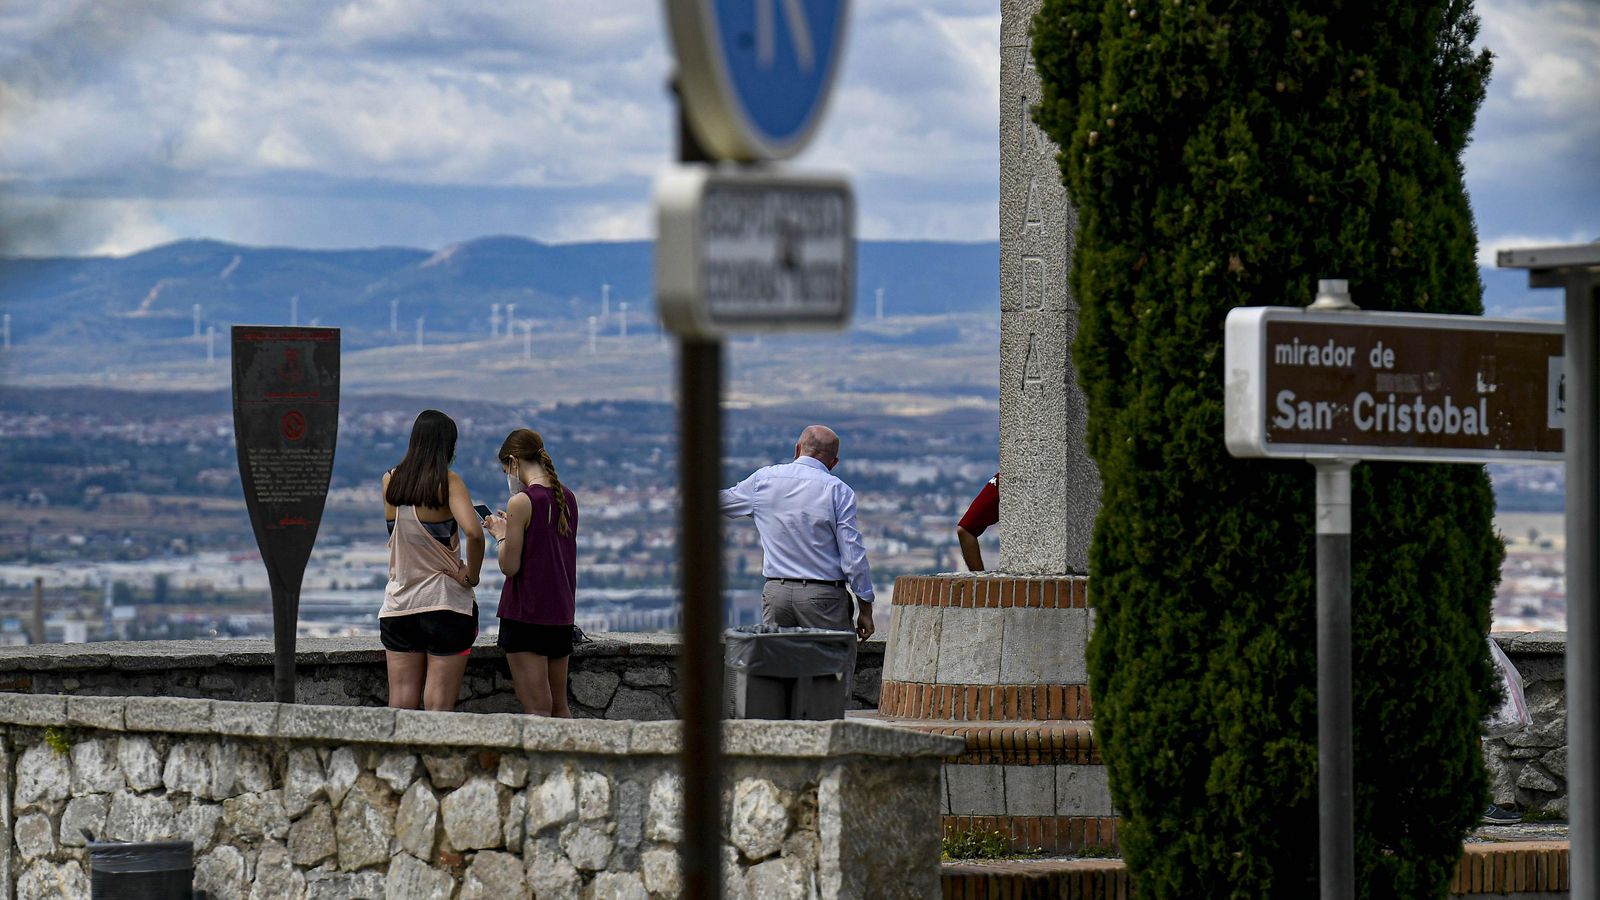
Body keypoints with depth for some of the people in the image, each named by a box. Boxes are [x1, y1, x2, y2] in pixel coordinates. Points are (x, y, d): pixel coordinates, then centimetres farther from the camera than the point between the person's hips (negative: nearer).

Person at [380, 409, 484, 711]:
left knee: (400, 707, 6)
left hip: (398, 605, 4)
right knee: (439, 708, -1)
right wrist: (471, 574, -11)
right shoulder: (448, 482, -9)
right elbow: (472, 532, -25)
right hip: (445, 603, -4)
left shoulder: (390, 481, 4)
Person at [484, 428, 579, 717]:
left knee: (537, 710, -7)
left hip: (526, 615, -7)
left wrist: (501, 534, 4)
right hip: (562, 616, 7)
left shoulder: (521, 502, -14)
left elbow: (509, 567, -13)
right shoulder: (567, 498, 8)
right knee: (559, 708, 14)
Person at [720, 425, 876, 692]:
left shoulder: (764, 479, 5)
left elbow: (724, 502, 22)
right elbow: (853, 555, -8)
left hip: (776, 592, 4)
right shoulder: (837, 491, -6)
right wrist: (865, 608, -2)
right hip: (824, 597, -4)